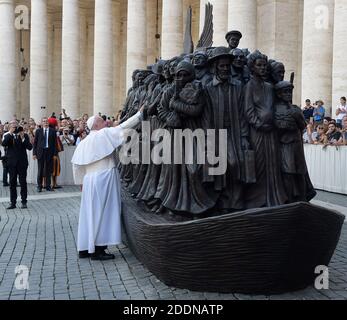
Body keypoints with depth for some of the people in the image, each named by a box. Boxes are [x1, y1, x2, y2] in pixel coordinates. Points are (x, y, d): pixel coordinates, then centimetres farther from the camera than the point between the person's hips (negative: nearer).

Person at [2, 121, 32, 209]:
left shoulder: (25, 135, 3)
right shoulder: (7, 136, 5)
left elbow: (30, 147, -5)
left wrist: (23, 138, -16)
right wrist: (10, 133, -19)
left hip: (22, 162, -1)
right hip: (12, 162, 1)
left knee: (23, 182, 2)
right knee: (12, 183, 6)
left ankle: (24, 202, 9)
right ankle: (13, 203, 11)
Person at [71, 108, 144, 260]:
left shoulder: (84, 142, 12)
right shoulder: (104, 134, -6)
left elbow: (76, 164, 12)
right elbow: (124, 126, -10)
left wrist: (81, 182, 20)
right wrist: (140, 113, -3)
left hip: (89, 180, 7)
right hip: (104, 178, -7)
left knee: (90, 213, 12)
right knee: (102, 212, -3)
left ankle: (85, 248, 17)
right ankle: (97, 250, -2)